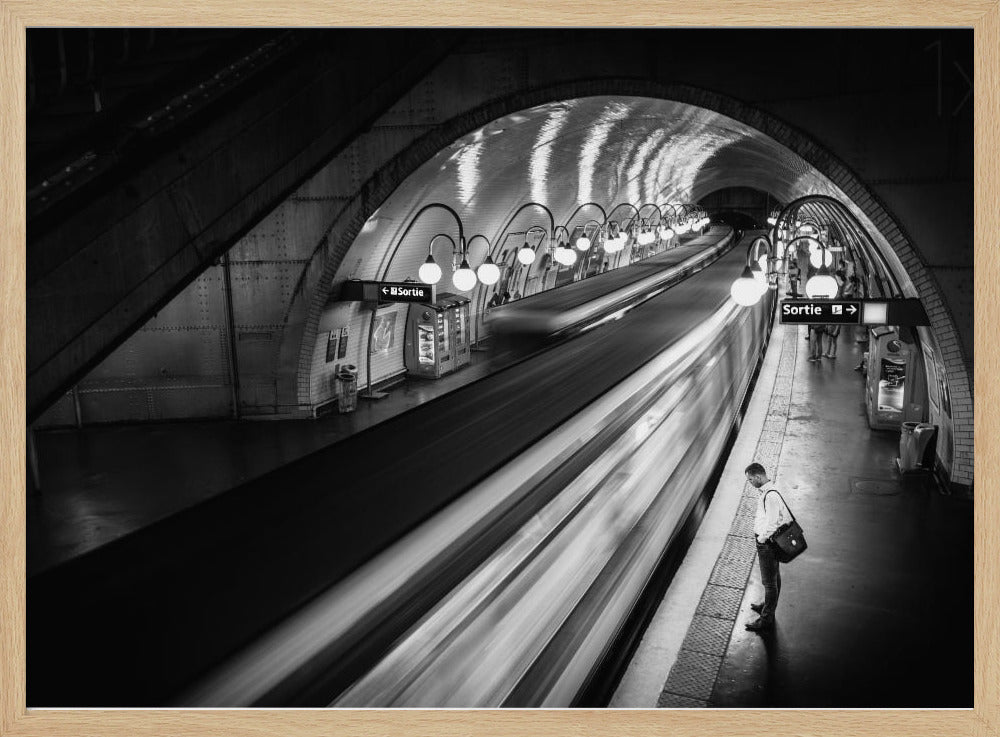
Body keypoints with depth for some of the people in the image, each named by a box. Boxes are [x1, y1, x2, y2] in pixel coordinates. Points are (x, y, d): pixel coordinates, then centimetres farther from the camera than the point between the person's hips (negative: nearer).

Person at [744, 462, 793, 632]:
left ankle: (766, 619, 12)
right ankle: (768, 605, 42)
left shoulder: (771, 496, -28)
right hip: (766, 541, 10)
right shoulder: (764, 492, 3)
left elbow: (772, 524, -29)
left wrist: (761, 538, -14)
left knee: (769, 581, 2)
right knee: (774, 577, 26)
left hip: (767, 543, -10)